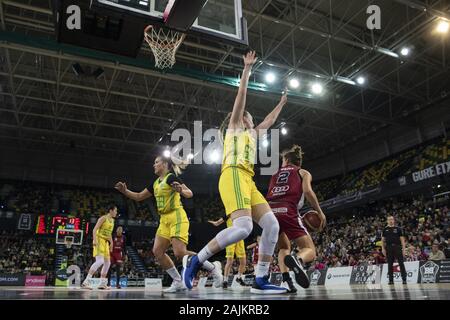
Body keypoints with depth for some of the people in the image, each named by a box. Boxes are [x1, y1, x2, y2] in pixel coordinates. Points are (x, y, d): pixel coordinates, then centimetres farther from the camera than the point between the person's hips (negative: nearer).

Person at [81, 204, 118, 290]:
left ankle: (102, 283, 18)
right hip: (99, 240, -9)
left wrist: (111, 242, 21)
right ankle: (86, 282, -21)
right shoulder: (103, 218, -9)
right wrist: (94, 240, -28)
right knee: (100, 261, -22)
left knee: (107, 263, 10)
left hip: (105, 242, 9)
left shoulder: (112, 220, 16)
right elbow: (95, 229, -16)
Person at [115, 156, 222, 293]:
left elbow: (190, 193, -15)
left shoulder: (171, 177, -8)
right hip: (165, 220, 9)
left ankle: (213, 267, -2)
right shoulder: (156, 183, 16)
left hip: (177, 217, -8)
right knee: (157, 251, -2)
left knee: (180, 253, -17)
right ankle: (178, 282, 6)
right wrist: (125, 191, 7)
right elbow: (139, 197, 22)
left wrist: (181, 190, -36)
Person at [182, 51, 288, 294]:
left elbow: (269, 121, 48)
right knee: (243, 227, -28)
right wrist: (247, 69, 7)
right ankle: (194, 261, -17)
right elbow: (241, 97, 7)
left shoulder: (252, 133, 34)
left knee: (272, 225, -7)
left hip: (248, 181, 8)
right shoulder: (235, 126, 16)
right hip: (234, 176, -8)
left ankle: (260, 281, -6)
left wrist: (281, 103, 54)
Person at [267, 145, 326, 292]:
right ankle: (297, 260, -31)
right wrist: (320, 212, 6)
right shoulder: (303, 173, 20)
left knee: (284, 247, 27)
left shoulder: (276, 175, 30)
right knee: (310, 250, 5)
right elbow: (308, 191, -1)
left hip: (270, 213, 4)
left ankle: (286, 280, 5)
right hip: (287, 212, -4)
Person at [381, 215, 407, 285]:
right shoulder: (385, 229, 10)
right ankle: (391, 280, 9)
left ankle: (404, 279, 3)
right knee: (390, 264, 4)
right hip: (389, 248, 2)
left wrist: (404, 248, -5)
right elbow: (383, 239, 11)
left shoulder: (398, 229, 6)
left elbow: (402, 239, 3)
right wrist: (383, 248, 3)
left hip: (397, 247, -1)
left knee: (401, 263, -3)